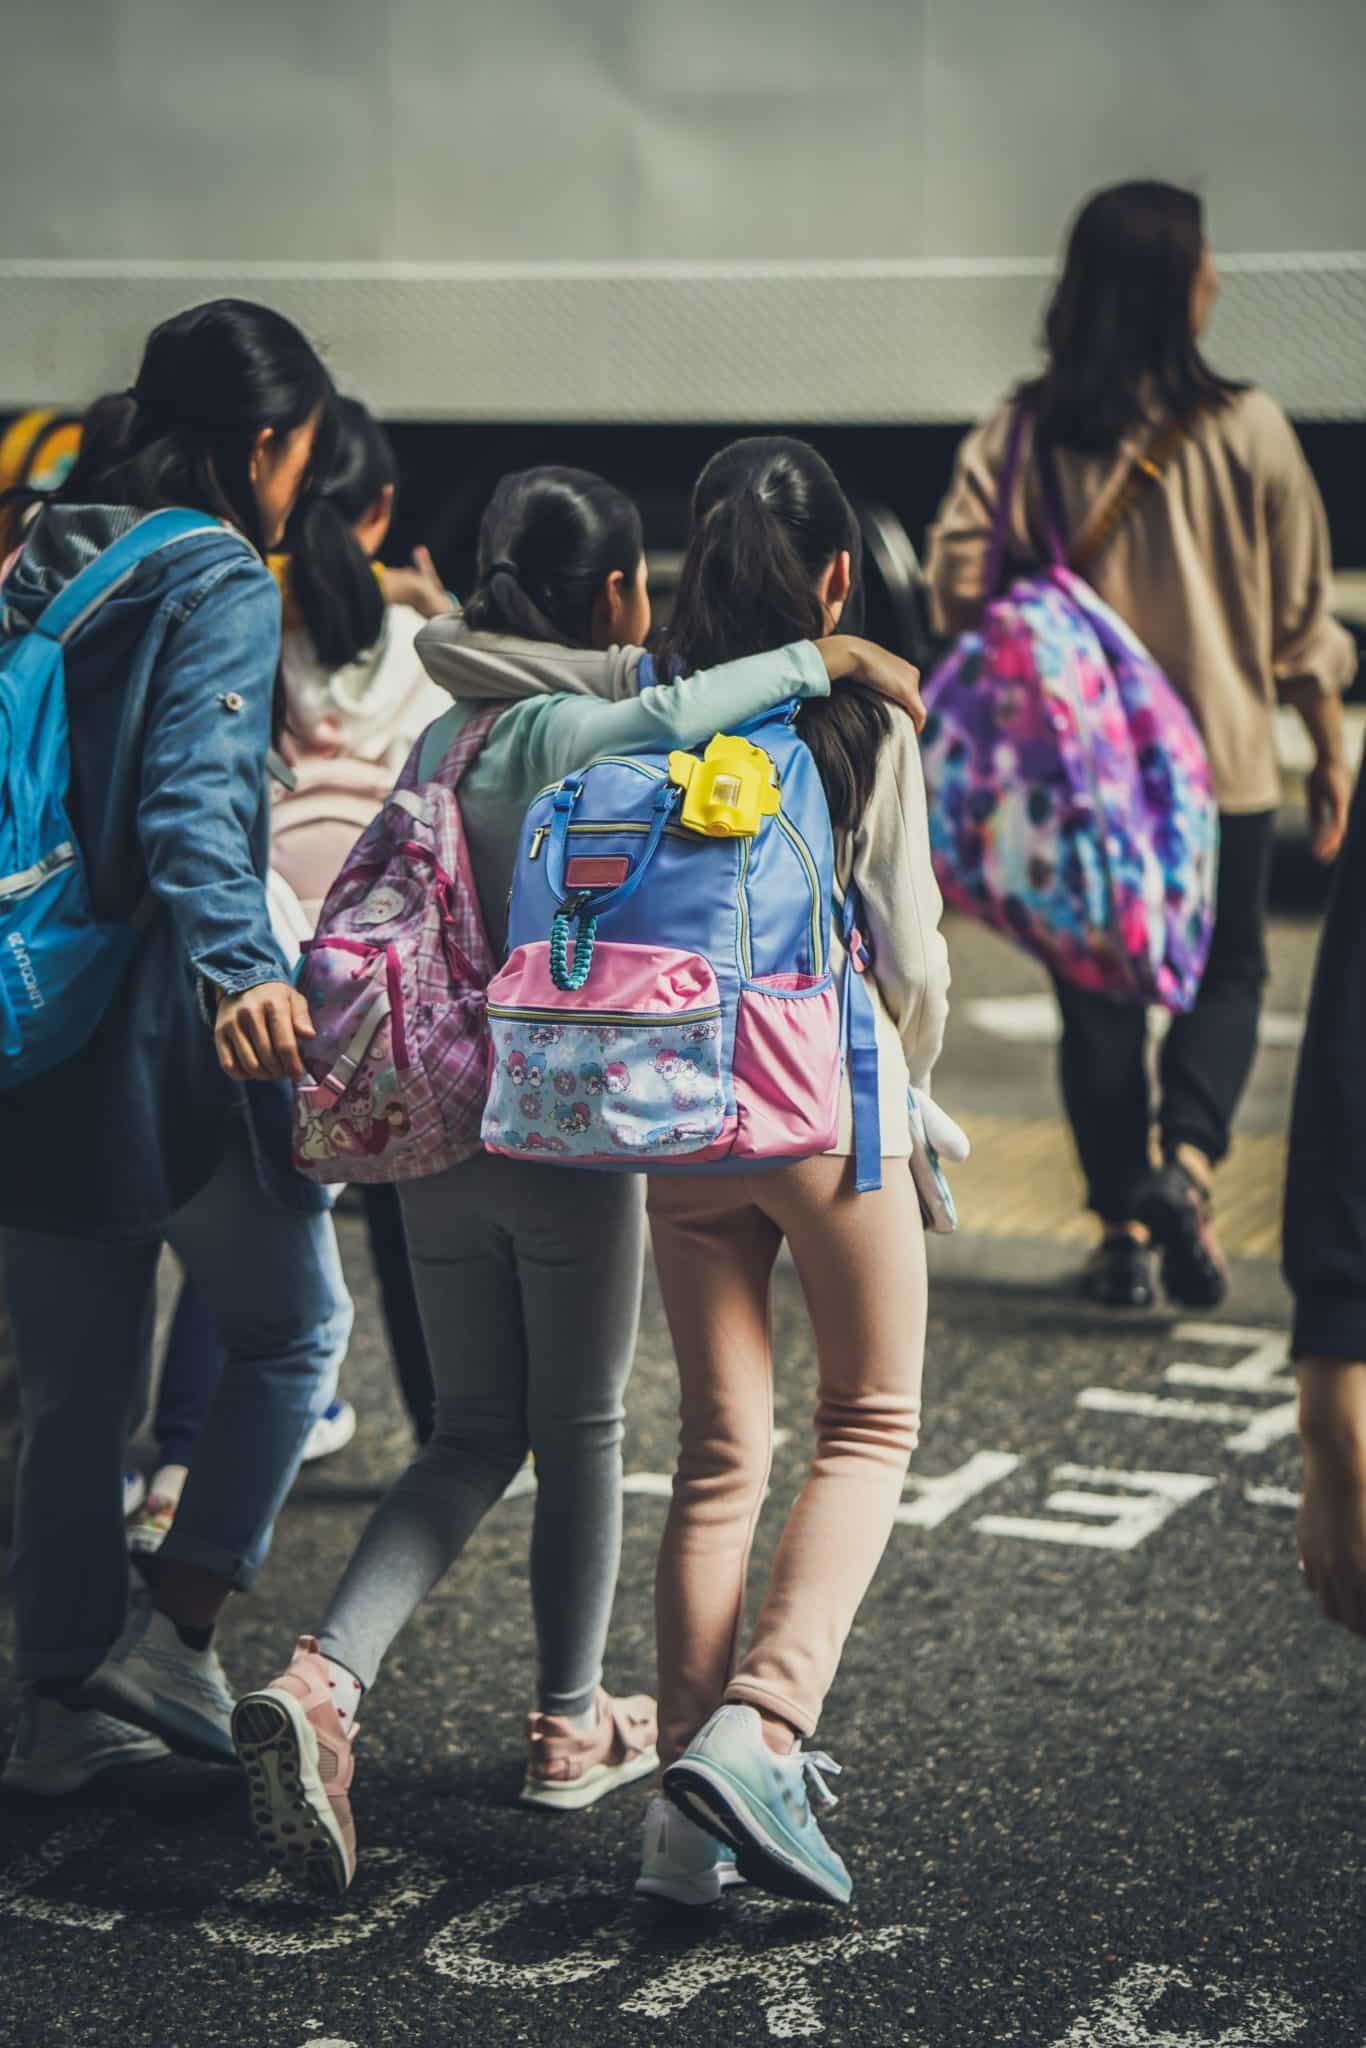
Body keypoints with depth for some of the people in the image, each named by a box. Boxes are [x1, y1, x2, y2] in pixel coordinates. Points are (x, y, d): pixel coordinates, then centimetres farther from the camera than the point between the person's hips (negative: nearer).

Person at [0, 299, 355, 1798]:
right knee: (294, 1326, 12)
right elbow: (193, 798, -25)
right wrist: (239, 969, -38)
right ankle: (172, 1636, 4)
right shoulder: (221, 584, -9)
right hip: (168, 1039, -7)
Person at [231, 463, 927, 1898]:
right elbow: (659, 718, -37)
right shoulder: (568, 729, -15)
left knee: (474, 1435, 15)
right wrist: (827, 655, -27)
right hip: (571, 1136, -6)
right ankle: (570, 1727, 27)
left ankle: (321, 1678, -5)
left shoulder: (445, 735, 9)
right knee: (581, 1434, 12)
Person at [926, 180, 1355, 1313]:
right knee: (1227, 971, 15)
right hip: (1222, 758, -1)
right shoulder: (1245, 430, -7)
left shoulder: (1021, 434, -4)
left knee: (1099, 990, 12)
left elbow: (956, 583, -10)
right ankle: (1188, 1162, -8)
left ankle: (1124, 1227, 14)